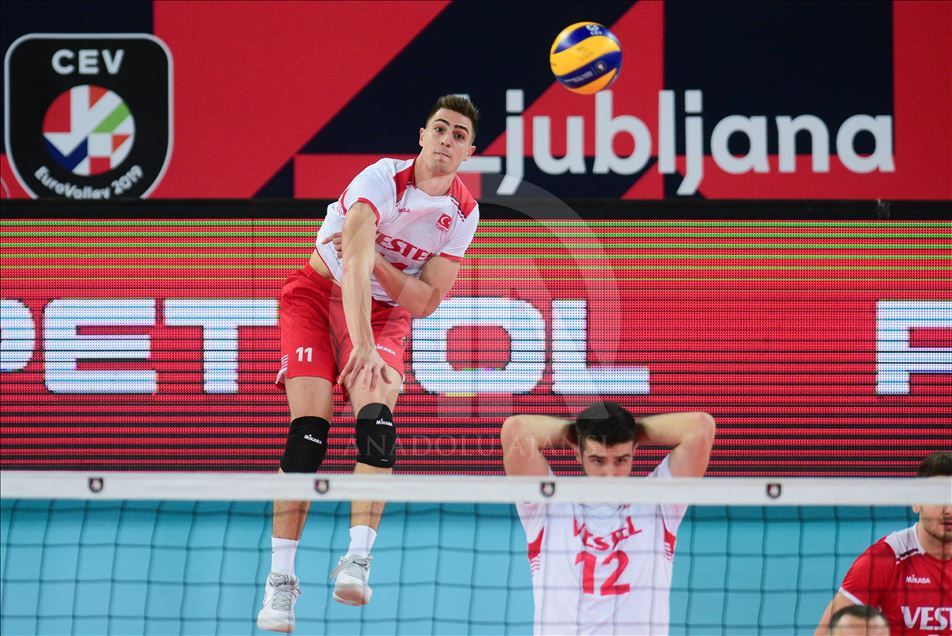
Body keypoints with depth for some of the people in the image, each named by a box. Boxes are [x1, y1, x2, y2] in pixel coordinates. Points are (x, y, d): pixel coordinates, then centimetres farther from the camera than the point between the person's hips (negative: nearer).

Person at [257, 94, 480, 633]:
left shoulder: (463, 212, -7)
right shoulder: (383, 179, -23)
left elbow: (425, 301, -8)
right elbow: (355, 264, -37)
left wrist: (376, 261, -25)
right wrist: (362, 344, -49)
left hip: (387, 314, 3)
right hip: (318, 296, -3)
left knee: (377, 415, -24)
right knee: (310, 427, -18)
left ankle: (357, 562, -33)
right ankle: (280, 579, -16)